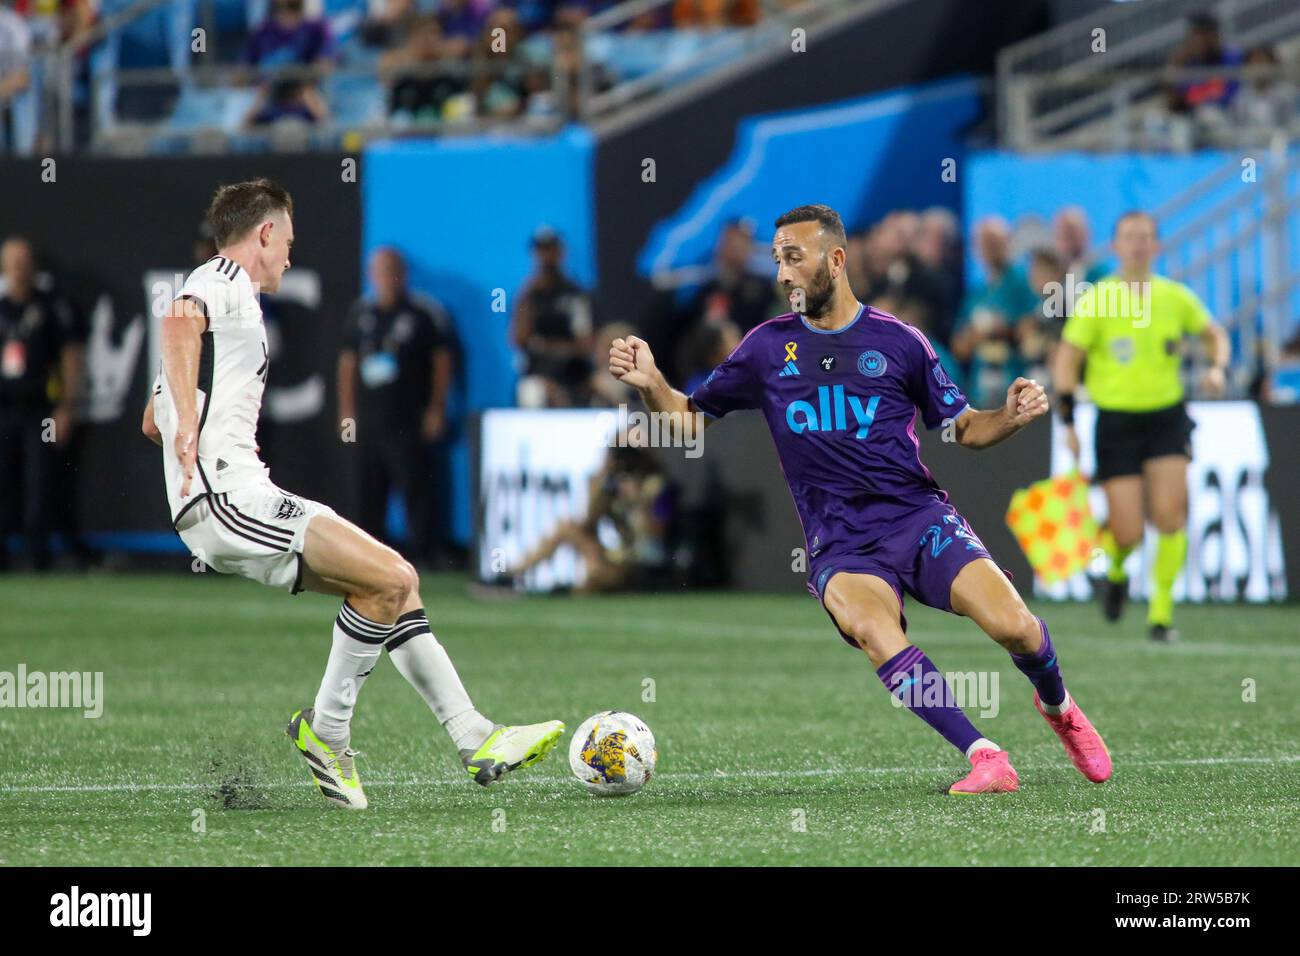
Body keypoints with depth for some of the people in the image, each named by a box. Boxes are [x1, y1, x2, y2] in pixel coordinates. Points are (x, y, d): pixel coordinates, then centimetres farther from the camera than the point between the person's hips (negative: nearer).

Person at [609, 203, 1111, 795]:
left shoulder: (897, 341, 6)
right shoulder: (768, 347, 9)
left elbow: (963, 428, 12)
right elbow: (690, 416, 16)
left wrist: (1011, 417, -8)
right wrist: (651, 384, -4)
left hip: (919, 517, 0)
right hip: (840, 545, 0)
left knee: (1013, 627, -20)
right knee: (871, 628, -35)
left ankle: (1058, 708, 16)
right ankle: (984, 758, -31)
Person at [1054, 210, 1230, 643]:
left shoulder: (1176, 297, 2)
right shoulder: (1095, 301, -5)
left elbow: (1214, 334, 17)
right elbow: (1067, 359, -1)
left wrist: (1218, 368, -4)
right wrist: (1068, 423, -6)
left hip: (1167, 416, 2)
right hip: (1116, 420, -2)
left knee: (1169, 515, -14)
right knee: (1128, 533, -8)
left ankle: (1161, 611, 0)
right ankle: (1115, 569, 30)